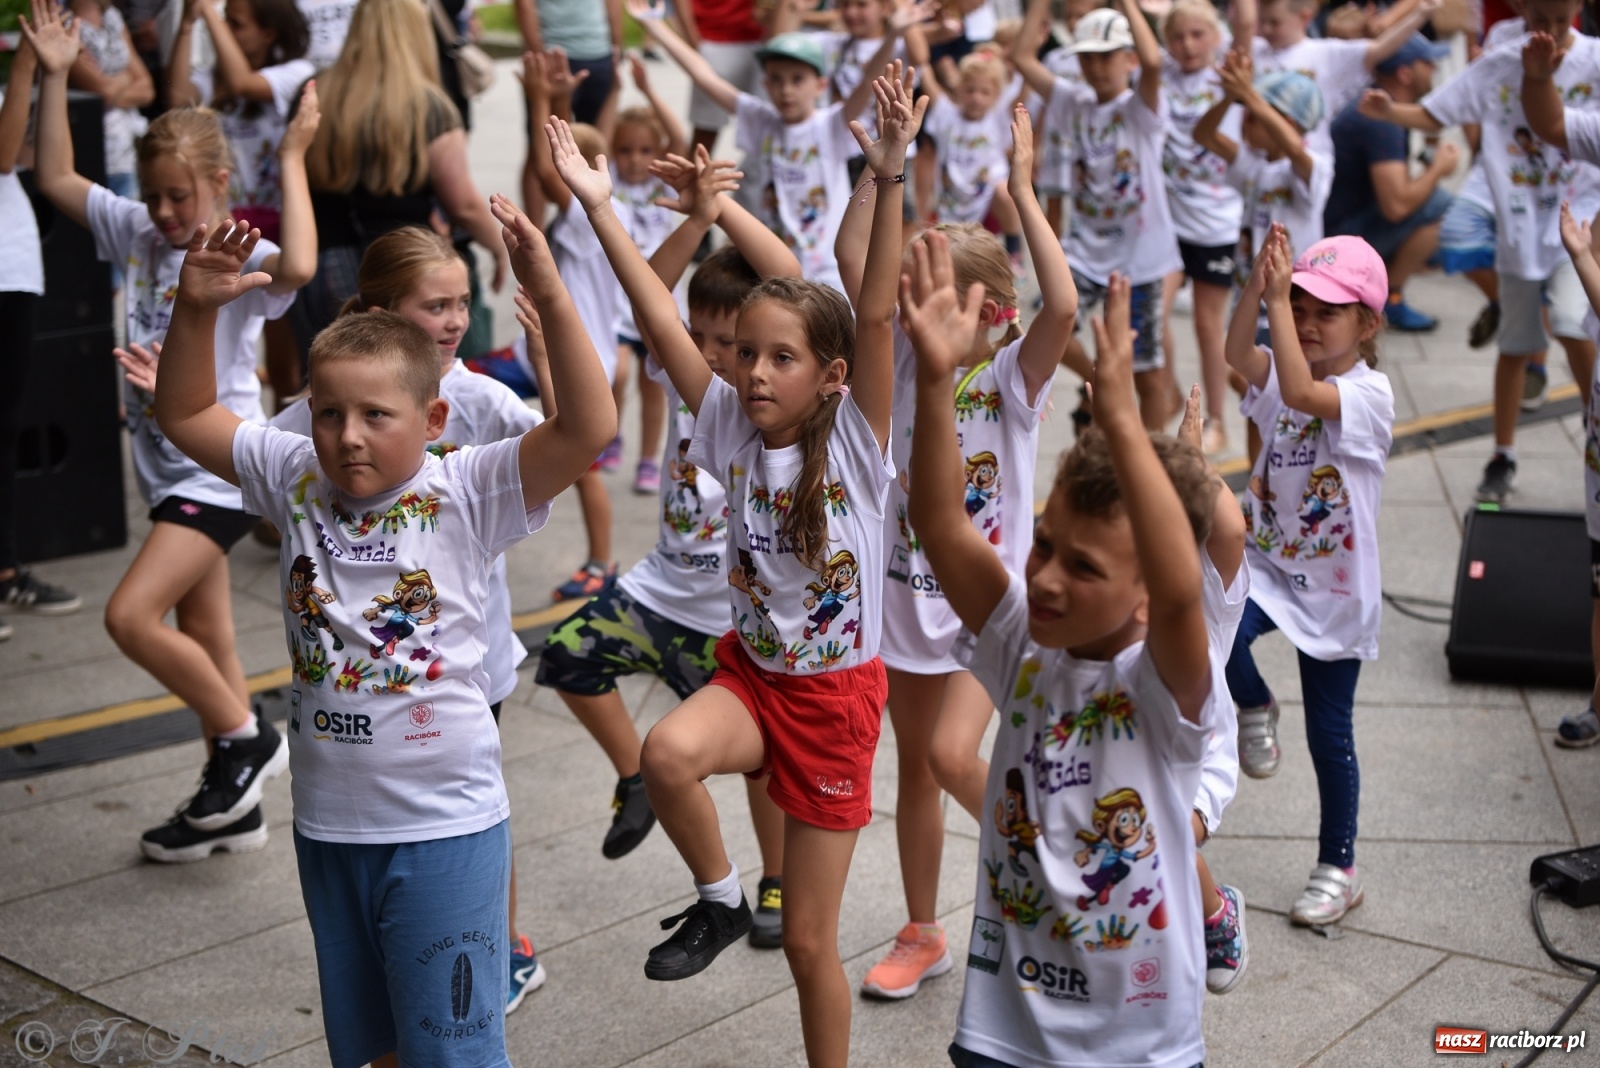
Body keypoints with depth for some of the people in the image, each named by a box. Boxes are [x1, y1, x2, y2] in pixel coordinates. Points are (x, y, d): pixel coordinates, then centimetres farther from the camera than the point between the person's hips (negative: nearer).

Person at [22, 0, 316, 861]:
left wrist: (291, 160, -28)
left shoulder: (242, 253, -14)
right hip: (168, 465, 8)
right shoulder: (138, 232, 7)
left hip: (221, 467, -8)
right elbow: (56, 179, 14)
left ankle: (248, 737, 0)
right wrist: (54, 76, 8)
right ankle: (232, 806, 24)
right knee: (204, 642, 13)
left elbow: (298, 267, -36)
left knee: (131, 614, -18)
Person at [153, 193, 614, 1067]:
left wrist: (550, 297, -34)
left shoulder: (465, 493, -13)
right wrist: (195, 310, -4)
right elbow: (185, 416, 10)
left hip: (446, 825, -5)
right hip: (329, 822, 5)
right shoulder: (296, 479, 0)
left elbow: (588, 425, -25)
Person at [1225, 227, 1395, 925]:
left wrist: (1278, 299, -34)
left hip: (1334, 589, -4)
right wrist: (1259, 284, -32)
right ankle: (1254, 709, 3)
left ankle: (1338, 868, 28)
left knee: (1329, 736, 8)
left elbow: (1301, 394, -36)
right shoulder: (1286, 372, 0)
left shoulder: (1369, 394, -16)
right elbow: (1237, 354, -21)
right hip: (1268, 564, 4)